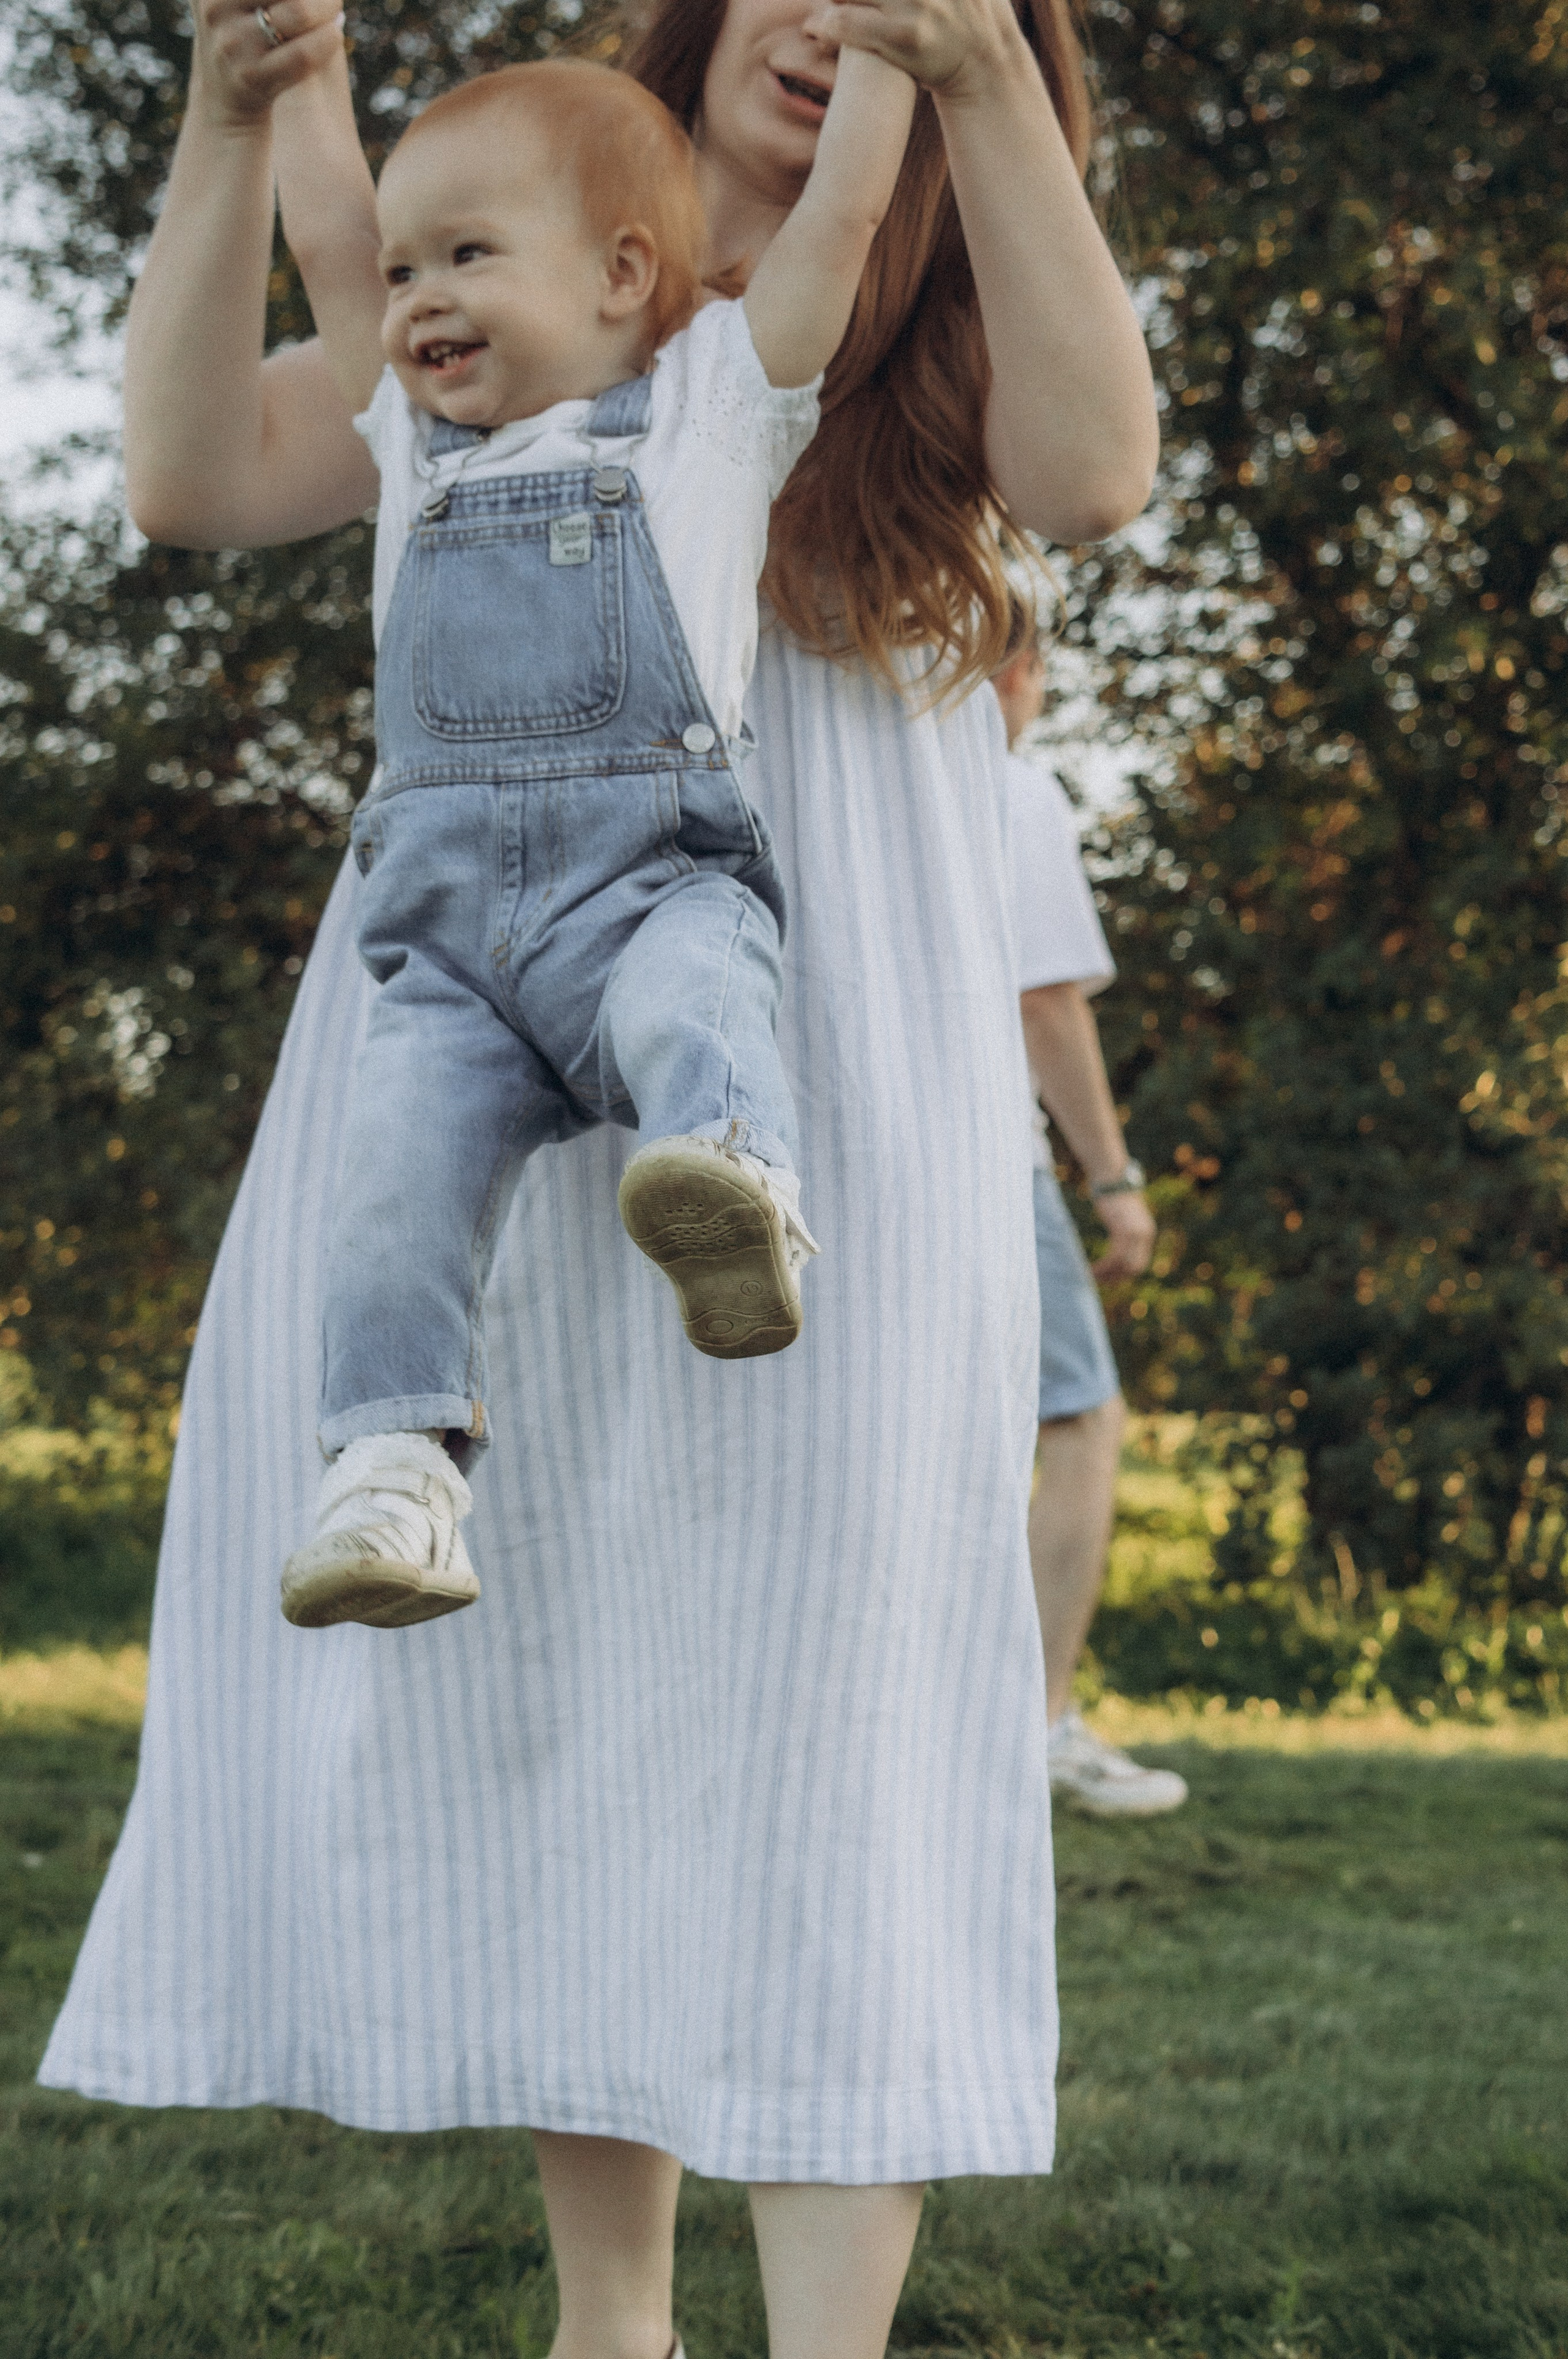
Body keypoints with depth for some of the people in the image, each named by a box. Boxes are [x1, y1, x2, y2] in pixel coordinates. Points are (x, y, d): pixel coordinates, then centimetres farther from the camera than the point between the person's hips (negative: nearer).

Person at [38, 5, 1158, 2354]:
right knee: (540, 1673, 2)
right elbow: (191, 473, 3)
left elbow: (1091, 470, -10)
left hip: (812, 1069, -2)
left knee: (807, 1679, -9)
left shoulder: (929, 340, 13)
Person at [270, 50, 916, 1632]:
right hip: (446, 922, 3)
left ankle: (741, 1192, -61)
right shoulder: (419, 446, 31)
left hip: (653, 872, -3)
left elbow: (843, 208, 19)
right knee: (397, 1157, -21)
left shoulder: (712, 402, 20)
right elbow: (324, 234, 34)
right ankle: (391, 1466, -26)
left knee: (688, 1002, -37)